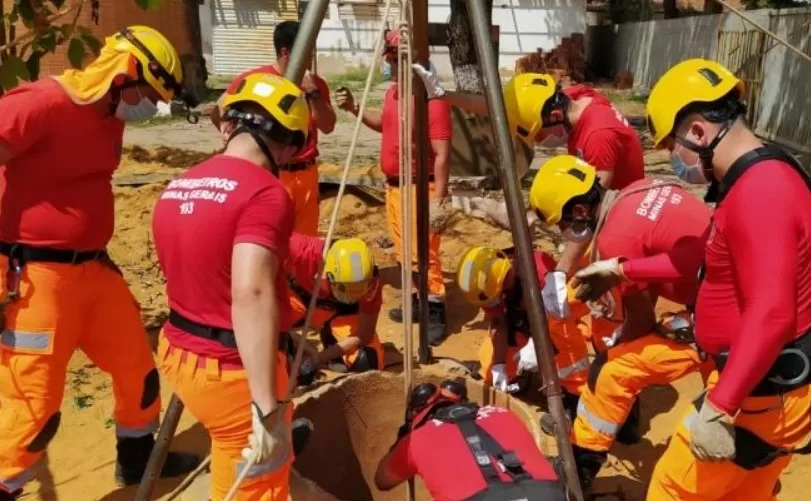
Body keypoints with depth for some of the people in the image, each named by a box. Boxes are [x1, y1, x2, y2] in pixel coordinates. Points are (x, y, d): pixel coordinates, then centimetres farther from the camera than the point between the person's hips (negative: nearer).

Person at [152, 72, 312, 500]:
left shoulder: (176, 187, 6)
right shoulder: (264, 193, -20)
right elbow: (251, 295, -32)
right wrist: (269, 409, -32)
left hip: (178, 353, 8)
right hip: (232, 371, -8)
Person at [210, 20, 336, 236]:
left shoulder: (315, 84, 6)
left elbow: (328, 126, -3)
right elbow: (218, 110, 3)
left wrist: (313, 92, -14)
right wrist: (227, 127, -17)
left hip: (305, 174, 4)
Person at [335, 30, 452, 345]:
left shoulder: (432, 100, -19)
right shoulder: (393, 92, 8)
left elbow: (442, 155, -21)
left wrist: (437, 201, -24)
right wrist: (354, 109, 11)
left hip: (420, 188, -9)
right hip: (393, 185, 9)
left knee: (424, 253, -7)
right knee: (405, 252, 17)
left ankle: (436, 314, 2)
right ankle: (419, 300, 31)